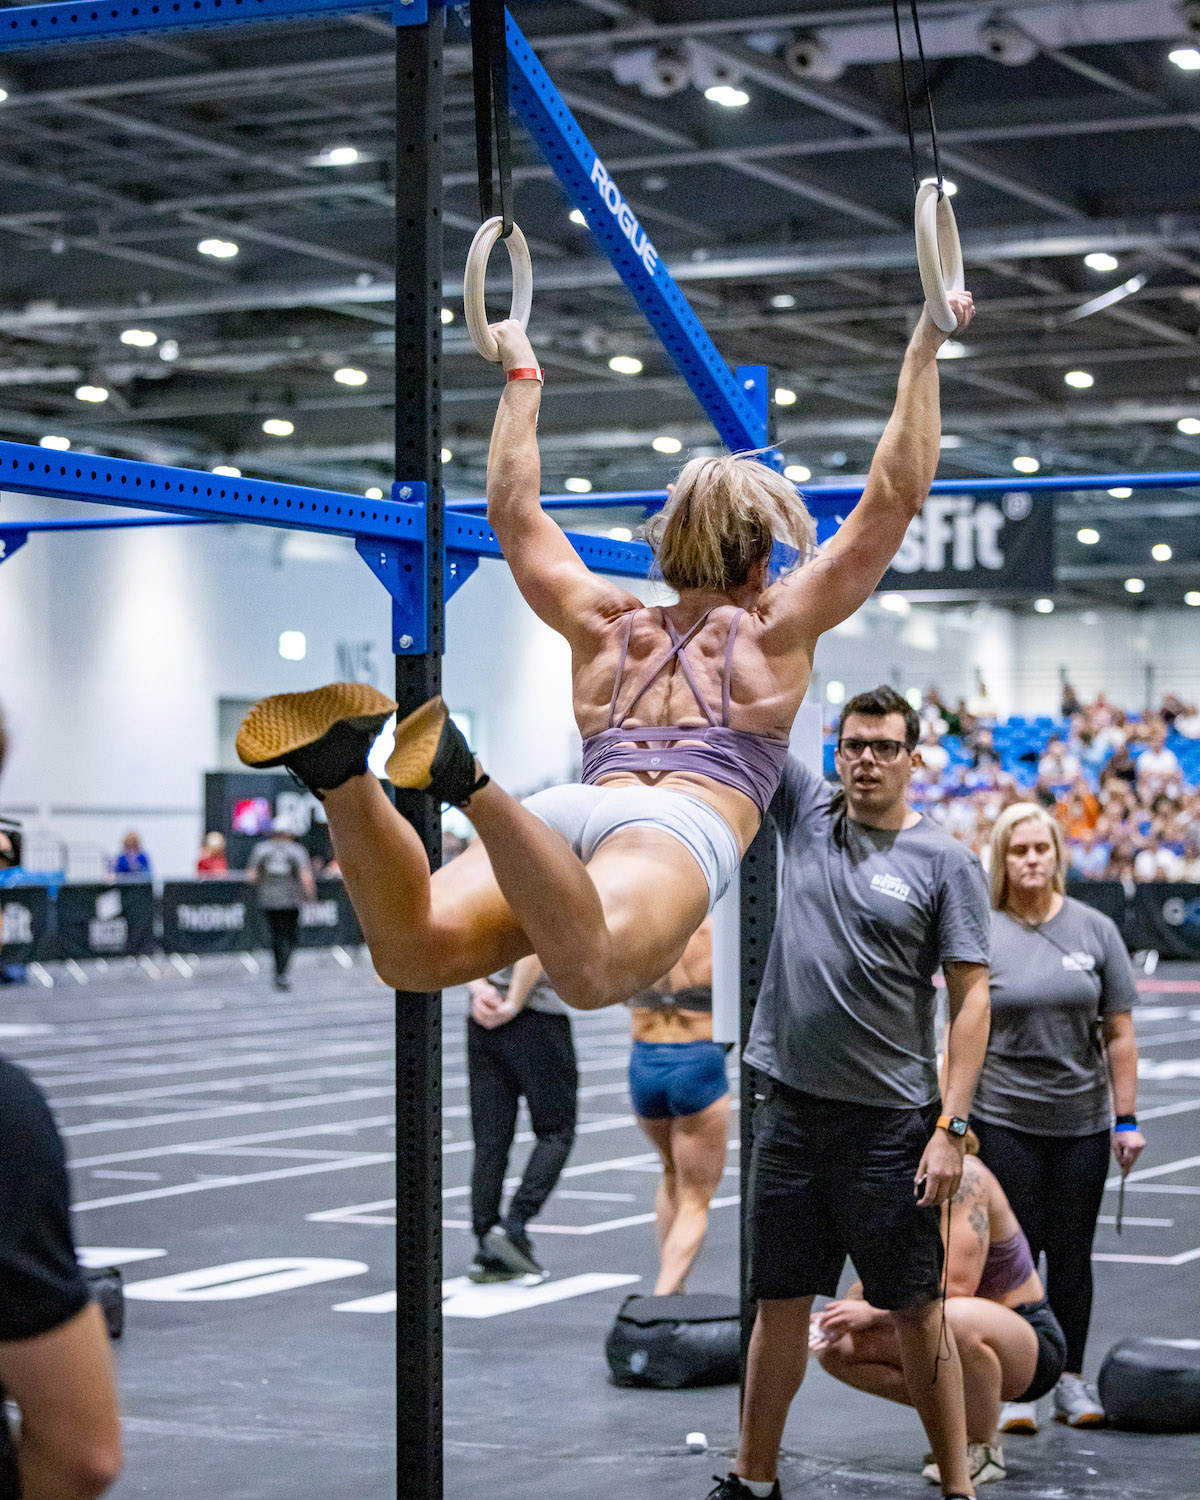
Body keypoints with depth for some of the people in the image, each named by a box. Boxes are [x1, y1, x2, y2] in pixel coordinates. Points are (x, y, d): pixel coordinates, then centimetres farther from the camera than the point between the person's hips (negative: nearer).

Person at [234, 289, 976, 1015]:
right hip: (681, 823, -4)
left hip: (576, 801, 4)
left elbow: (512, 508, 47)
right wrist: (924, 351, 32)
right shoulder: (777, 627, 24)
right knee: (589, 970, -36)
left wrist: (522, 377, 58)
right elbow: (895, 495, 26)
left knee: (414, 952, -21)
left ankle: (345, 767, -43)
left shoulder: (606, 623, 34)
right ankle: (470, 781, -54)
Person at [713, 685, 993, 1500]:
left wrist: (951, 1128, -13)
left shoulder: (946, 861, -3)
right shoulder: (809, 813, 8)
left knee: (917, 1313, 1)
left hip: (890, 1121, -4)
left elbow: (972, 999, -6)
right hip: (790, 1112, 4)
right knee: (781, 1304, 10)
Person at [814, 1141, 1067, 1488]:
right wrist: (831, 1315, -10)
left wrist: (873, 1313, -28)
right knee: (837, 1348, -6)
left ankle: (984, 1448, -15)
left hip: (1029, 1347, -8)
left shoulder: (961, 1176, -22)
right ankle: (956, 1416, 5)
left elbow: (956, 1289, -29)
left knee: (955, 1320, -41)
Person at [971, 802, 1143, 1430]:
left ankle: (1070, 1380, 16)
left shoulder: (1095, 929, 3)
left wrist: (1126, 1119, 0)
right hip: (1004, 1120, -2)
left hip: (1081, 1120, 2)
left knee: (1071, 1251, 7)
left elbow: (1119, 1033, 4)